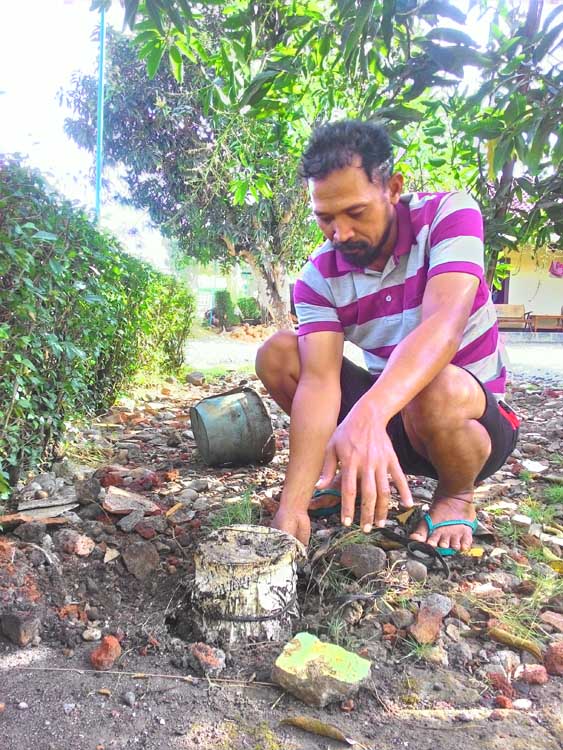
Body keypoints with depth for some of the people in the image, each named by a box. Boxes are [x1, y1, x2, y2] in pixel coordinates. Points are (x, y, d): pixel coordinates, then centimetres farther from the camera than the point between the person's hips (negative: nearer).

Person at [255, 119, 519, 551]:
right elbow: (319, 379, -24)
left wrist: (368, 414, -53)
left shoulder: (448, 214, -18)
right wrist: (292, 504, -36)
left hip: (475, 417, -3)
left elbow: (443, 324, -36)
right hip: (386, 407, 3)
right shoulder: (319, 277, -12)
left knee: (437, 390, -39)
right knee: (277, 355, -13)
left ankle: (457, 496, -4)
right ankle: (353, 470, 4)